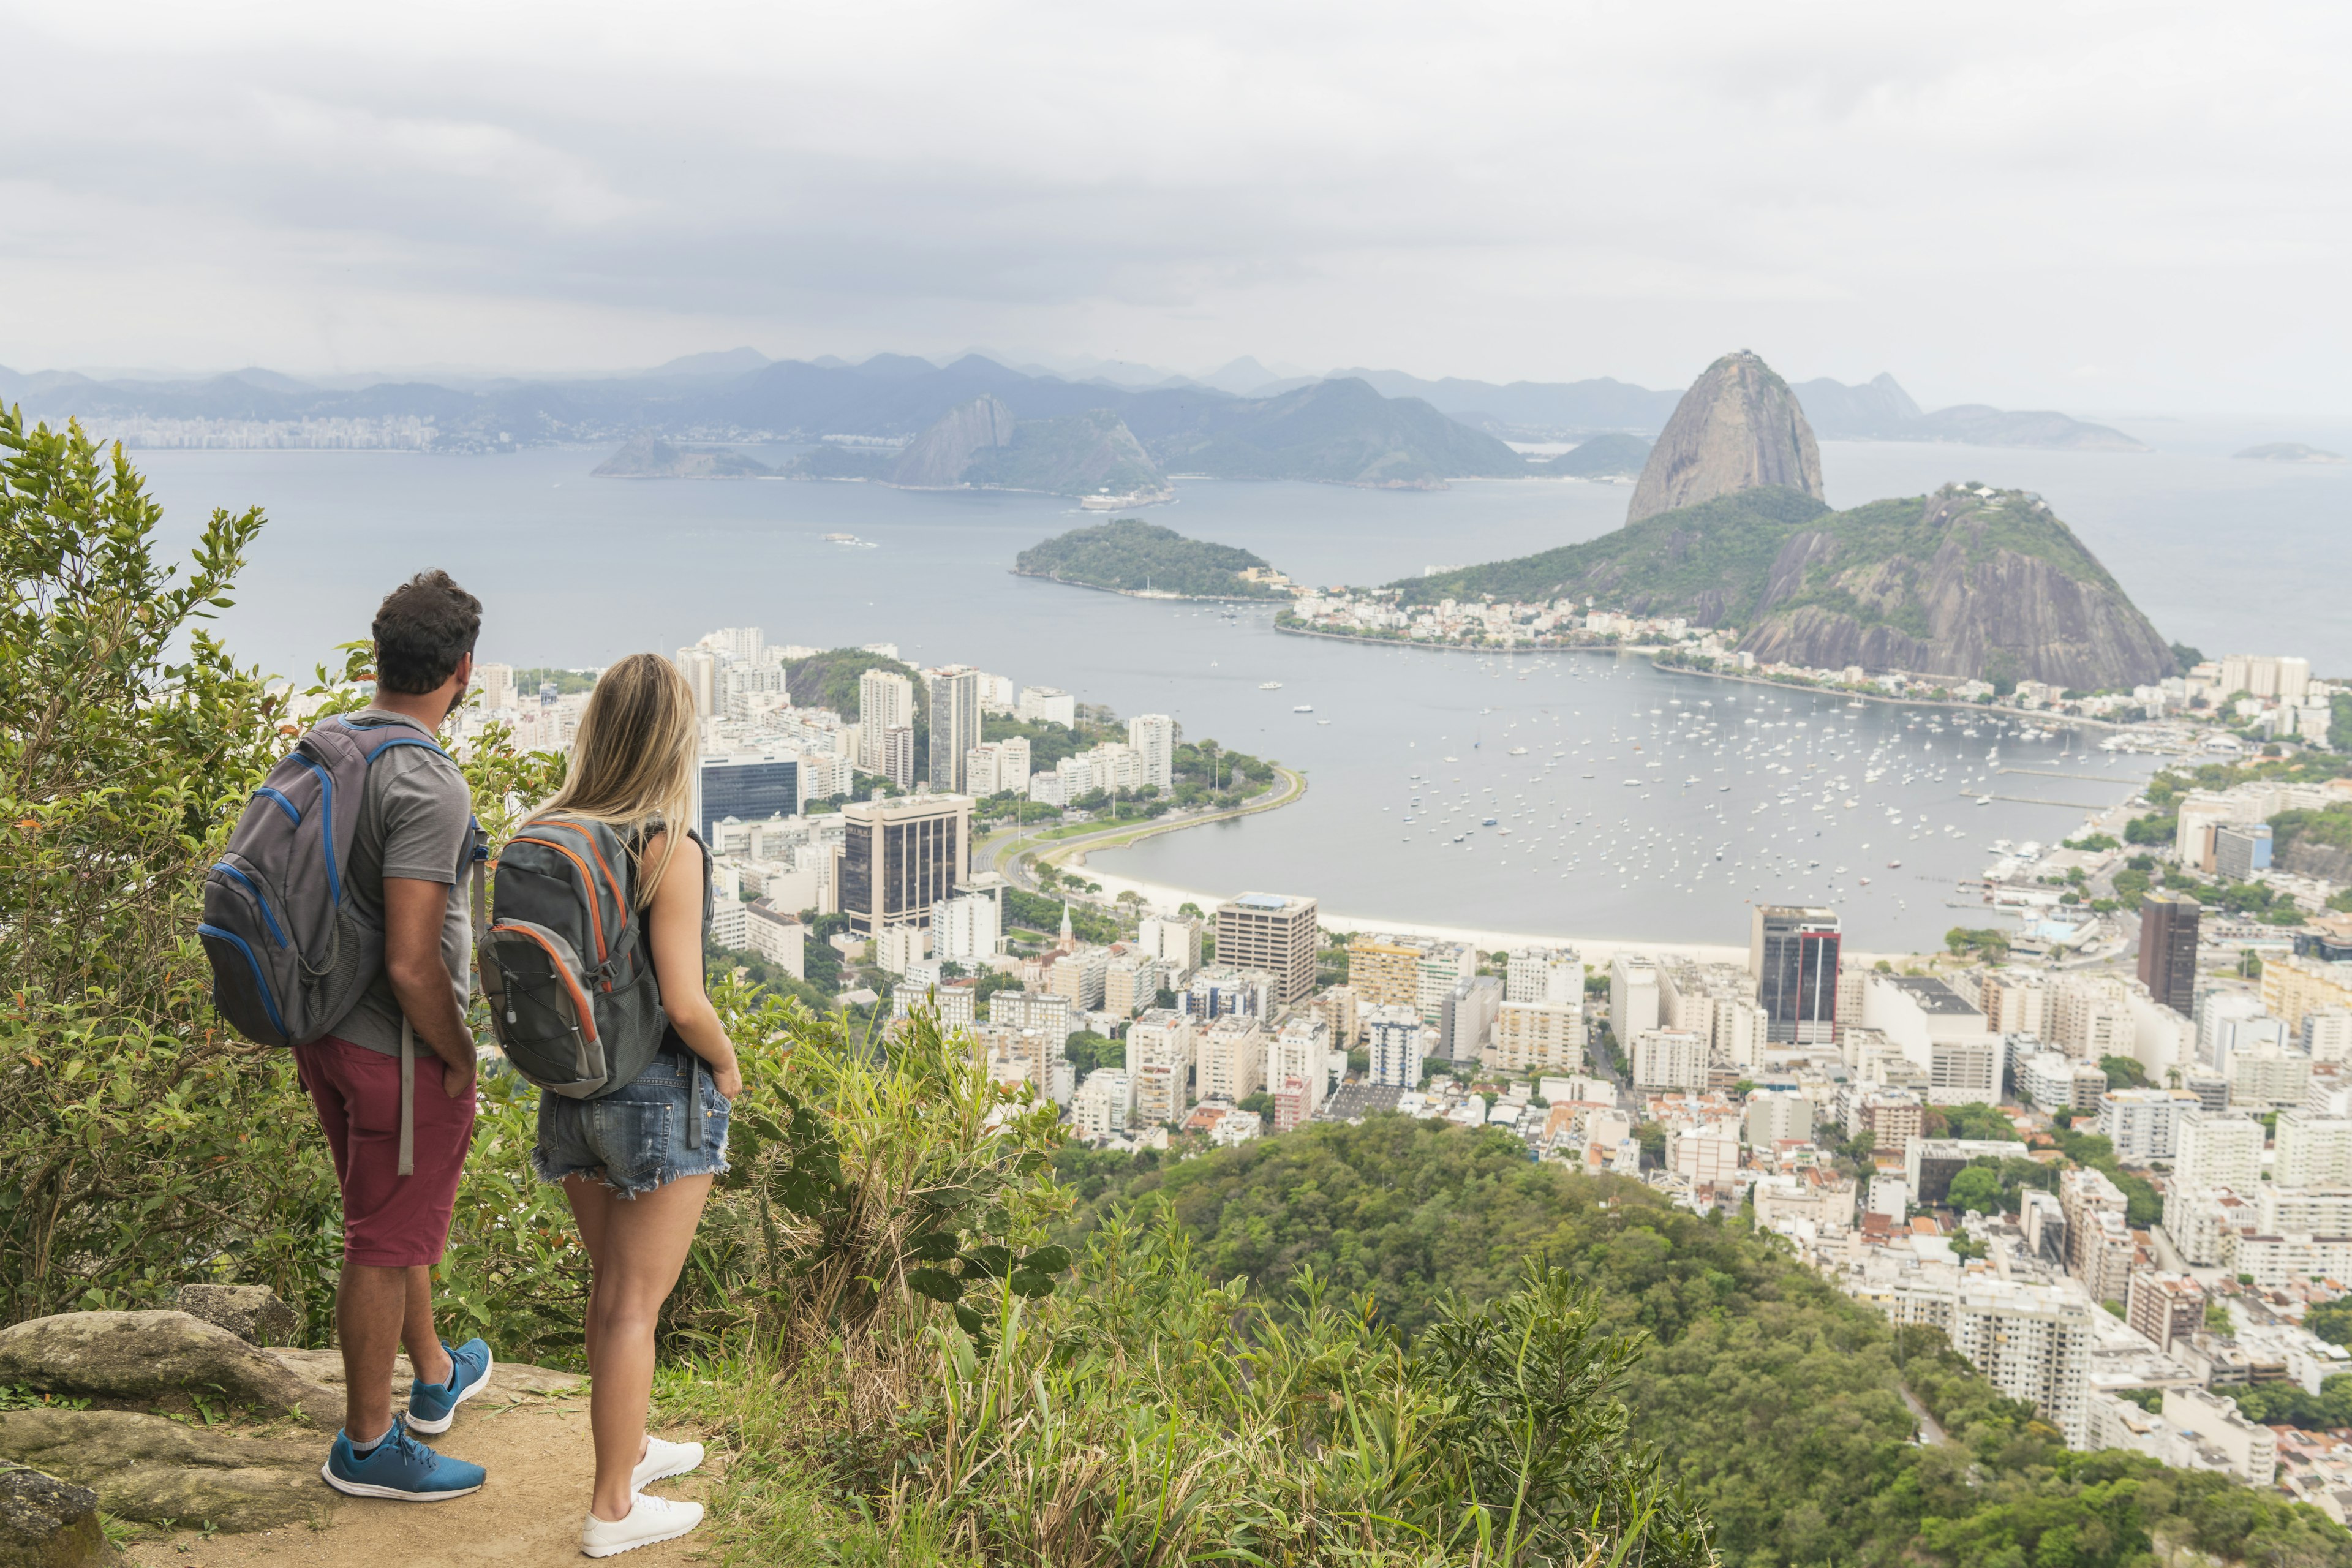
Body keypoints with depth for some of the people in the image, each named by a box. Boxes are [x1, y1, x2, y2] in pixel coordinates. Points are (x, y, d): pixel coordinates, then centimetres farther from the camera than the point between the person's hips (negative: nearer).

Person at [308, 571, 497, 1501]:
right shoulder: (429, 786, -26)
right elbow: (412, 962, -29)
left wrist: (314, 1036, 20)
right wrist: (459, 1058, -13)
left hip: (326, 1032, 9)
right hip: (399, 1051, -9)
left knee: (394, 1222, 25)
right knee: (387, 1246, 6)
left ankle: (436, 1380, 44)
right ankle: (366, 1446, 21)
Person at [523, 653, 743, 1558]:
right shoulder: (670, 852, -21)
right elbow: (684, 1003, -24)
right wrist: (728, 1066, -5)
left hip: (571, 1092, 6)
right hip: (661, 1095, -6)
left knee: (610, 1289, 23)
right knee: (634, 1305, 6)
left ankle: (630, 1448, 41)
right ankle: (612, 1509, 17)